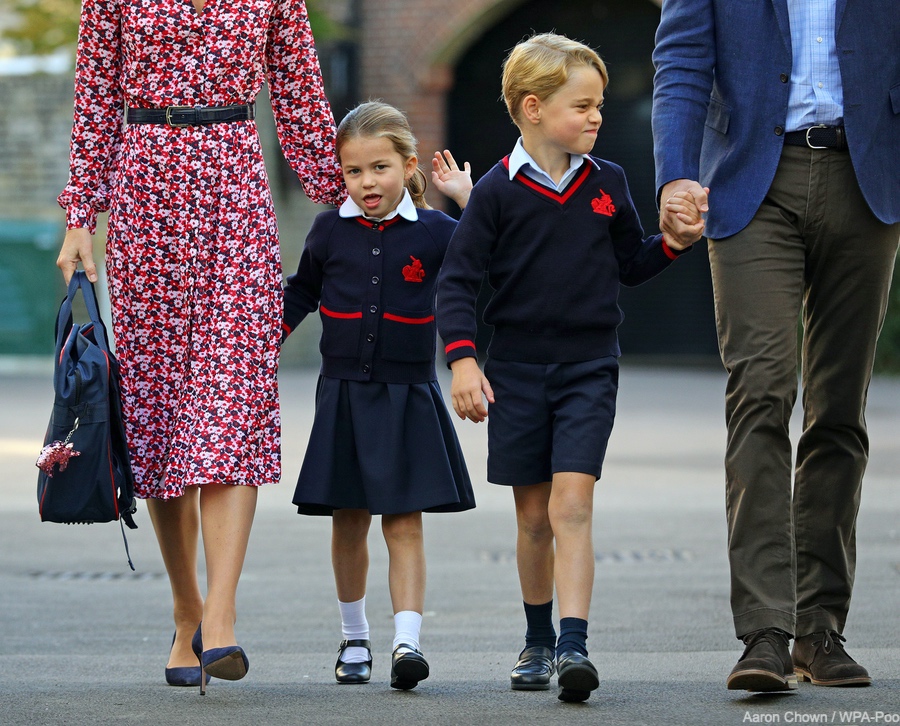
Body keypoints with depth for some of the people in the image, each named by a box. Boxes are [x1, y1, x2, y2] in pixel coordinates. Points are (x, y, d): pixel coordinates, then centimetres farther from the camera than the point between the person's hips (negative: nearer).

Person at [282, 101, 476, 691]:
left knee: (404, 523, -7)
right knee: (349, 523, 9)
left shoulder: (433, 232, -2)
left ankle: (407, 641, -15)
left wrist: (468, 197, -8)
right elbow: (301, 294, 18)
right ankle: (354, 639, 23)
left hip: (407, 399, -2)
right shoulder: (330, 232, 4)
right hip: (343, 397, 2)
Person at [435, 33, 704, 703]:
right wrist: (462, 360, -14)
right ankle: (539, 644, 25)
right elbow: (458, 280, -4)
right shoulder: (499, 191, -5)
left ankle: (574, 646, -20)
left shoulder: (608, 183, 5)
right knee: (533, 515, 8)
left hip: (589, 369, 1)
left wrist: (675, 242, -2)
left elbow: (631, 264, 17)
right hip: (516, 370, -1)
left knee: (571, 505, -13)